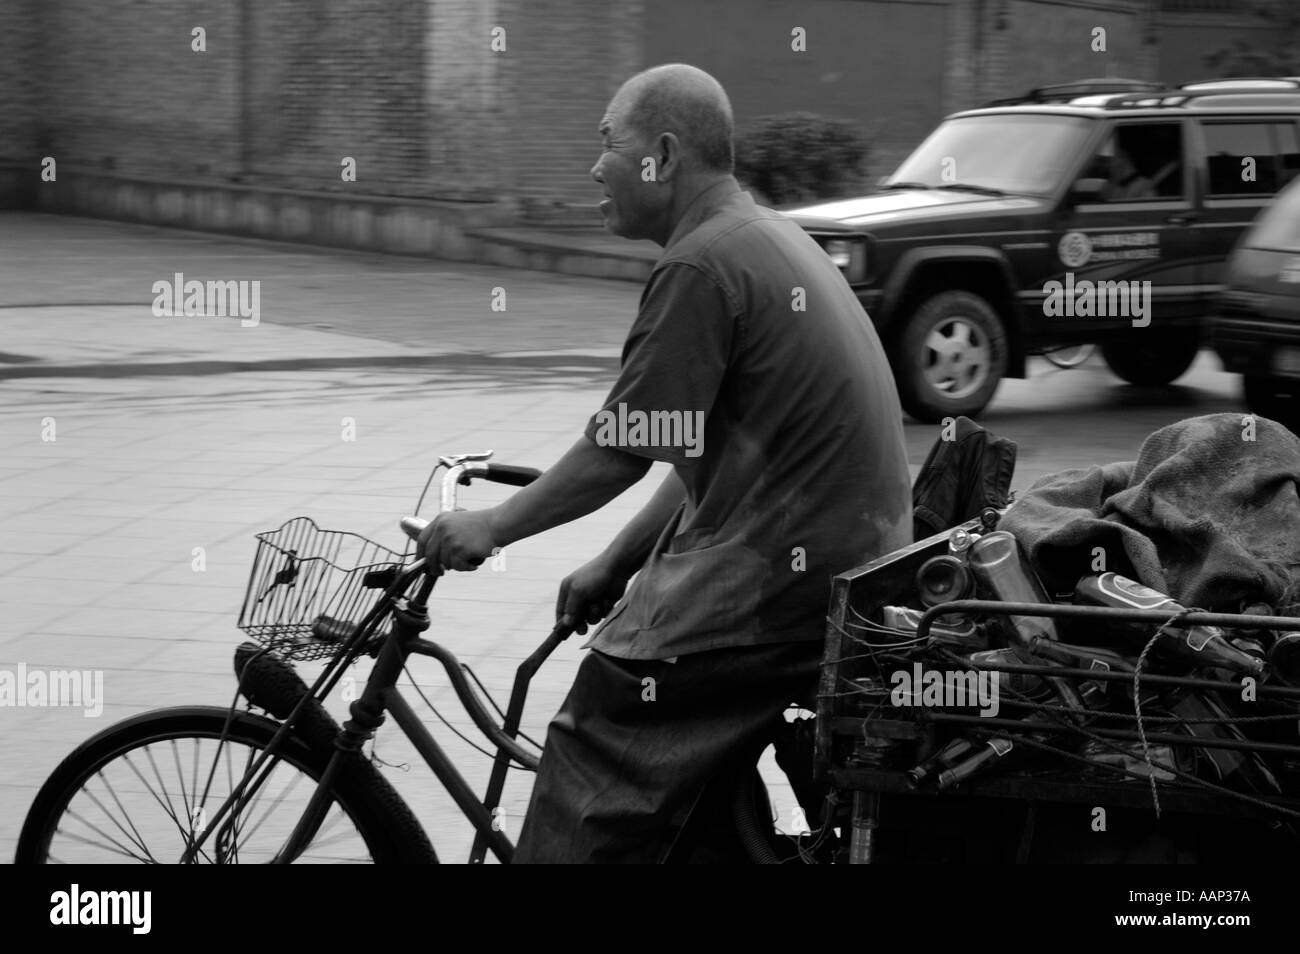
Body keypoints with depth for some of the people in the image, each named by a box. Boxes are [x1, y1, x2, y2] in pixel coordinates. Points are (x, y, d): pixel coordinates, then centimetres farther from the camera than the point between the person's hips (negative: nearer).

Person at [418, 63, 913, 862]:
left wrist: (492, 527, 0)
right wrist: (613, 566, 19)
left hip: (781, 579, -10)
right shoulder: (774, 241, 16)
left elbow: (621, 453, -13)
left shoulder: (702, 266, -15)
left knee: (599, 760, -4)